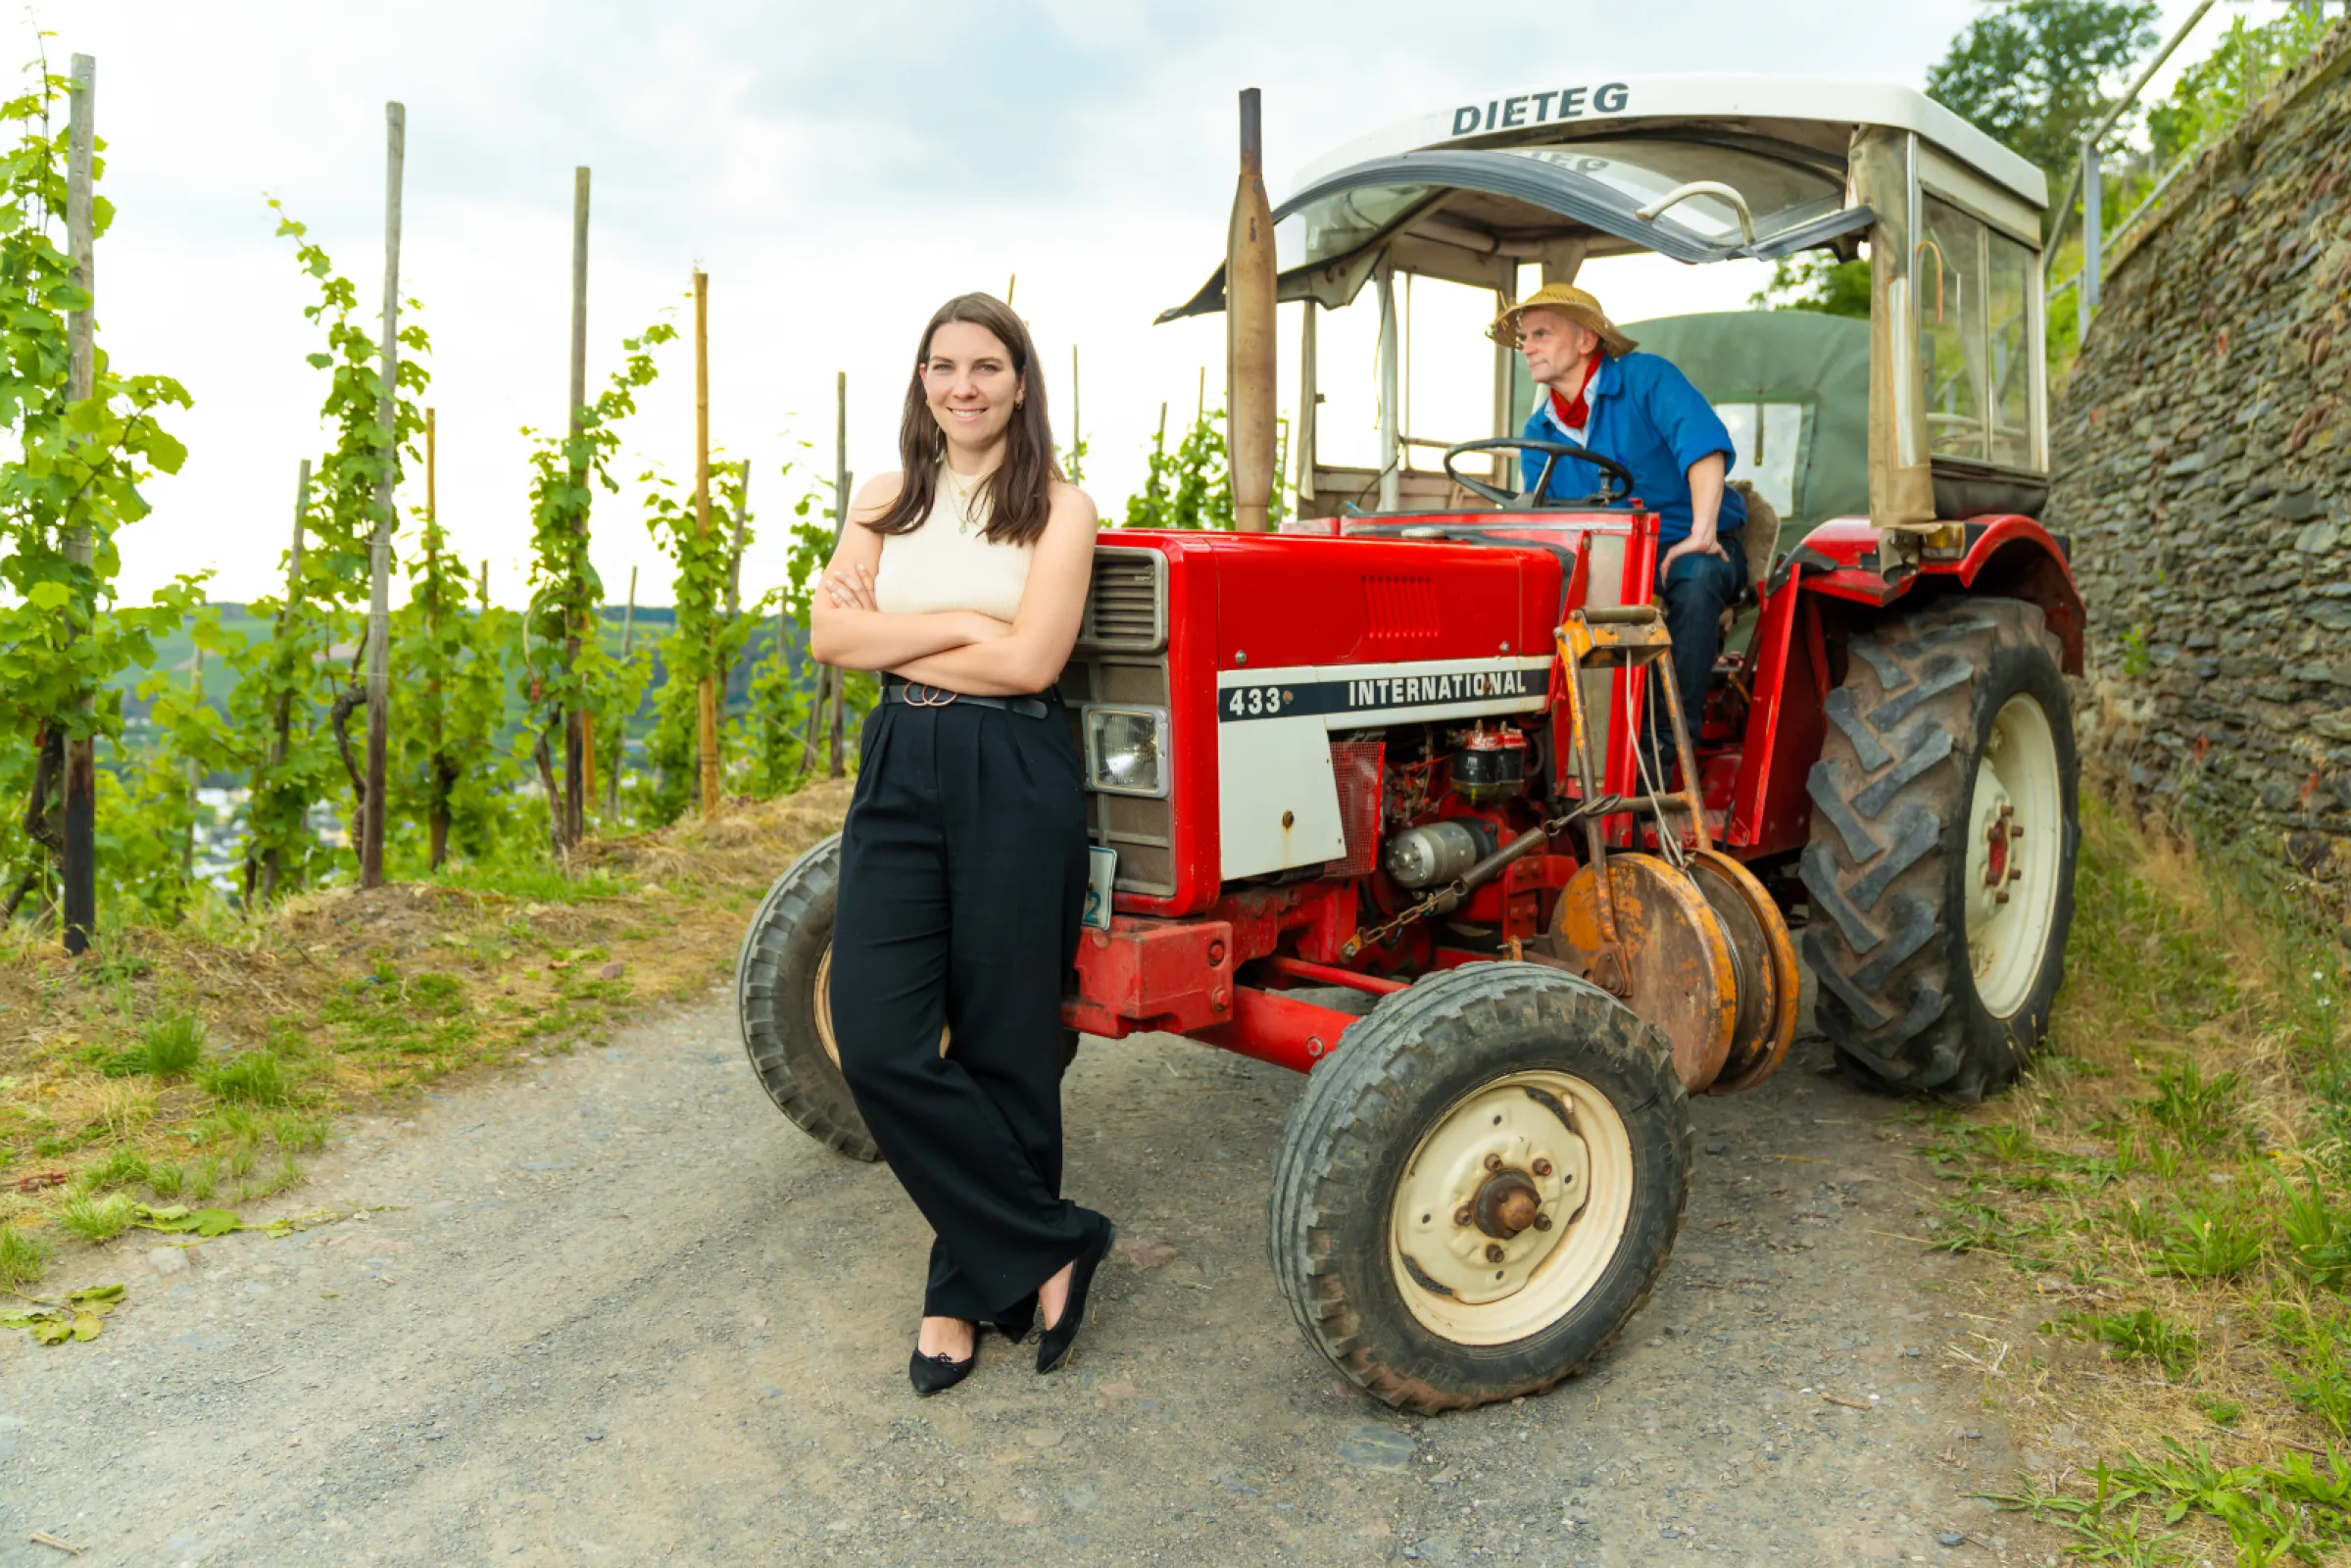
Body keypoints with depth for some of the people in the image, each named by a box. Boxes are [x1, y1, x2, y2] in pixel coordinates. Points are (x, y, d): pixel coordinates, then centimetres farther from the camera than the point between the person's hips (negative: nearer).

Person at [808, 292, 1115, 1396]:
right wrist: (956, 622, -10)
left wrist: (888, 632, -4)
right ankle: (1050, 1245, 10)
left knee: (1001, 1048, 3)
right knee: (877, 1043, -6)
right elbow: (830, 635, 1)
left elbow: (1029, 660, -13)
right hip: (899, 775, 4)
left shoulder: (1059, 508, 0)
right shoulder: (887, 501, 13)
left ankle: (972, 1288, 23)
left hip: (1014, 781, -4)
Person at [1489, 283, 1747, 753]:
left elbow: (1703, 444, -22)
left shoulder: (1645, 377, -7)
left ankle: (1671, 736, -31)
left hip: (1692, 548, -4)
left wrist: (1702, 534, -32)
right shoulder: (1539, 434, 10)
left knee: (1695, 576, -38)